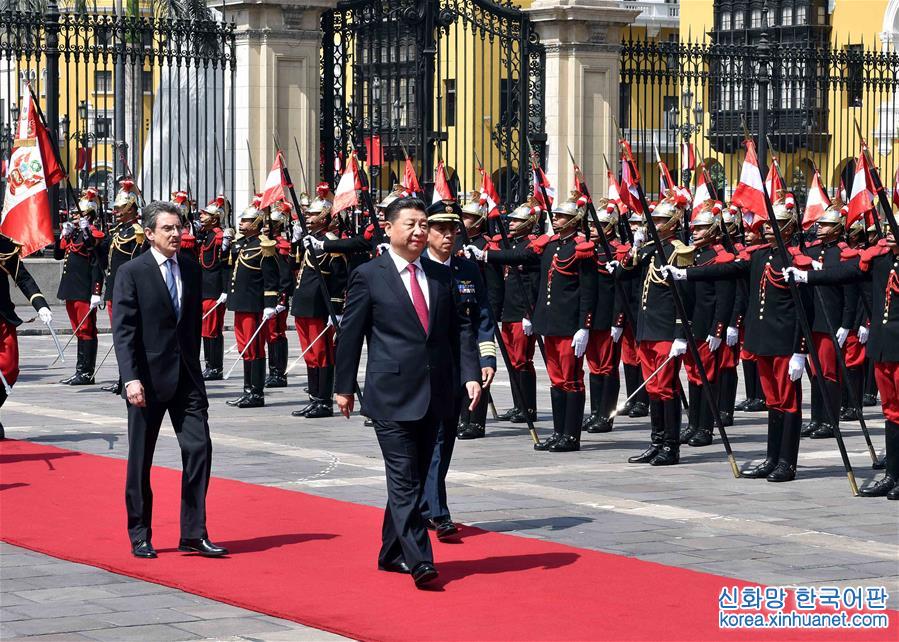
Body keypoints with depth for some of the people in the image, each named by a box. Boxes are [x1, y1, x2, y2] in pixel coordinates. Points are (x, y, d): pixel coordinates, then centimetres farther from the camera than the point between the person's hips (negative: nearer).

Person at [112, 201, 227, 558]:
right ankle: (140, 537, 15)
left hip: (186, 376, 4)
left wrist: (193, 366, 14)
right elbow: (123, 331, -11)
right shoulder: (131, 273, -7)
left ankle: (194, 534, 1)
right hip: (148, 379, -4)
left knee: (199, 448, -5)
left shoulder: (191, 269, 8)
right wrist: (131, 378, -18)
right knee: (140, 459, 5)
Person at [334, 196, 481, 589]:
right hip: (392, 395, -5)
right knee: (405, 480, -10)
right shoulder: (368, 276, -2)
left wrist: (470, 374, 0)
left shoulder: (441, 276, 11)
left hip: (434, 395, 5)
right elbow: (350, 334, 1)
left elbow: (460, 328, 12)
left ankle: (391, 553, 23)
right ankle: (418, 561, -15)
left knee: (414, 479, 12)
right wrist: (344, 387, 1)